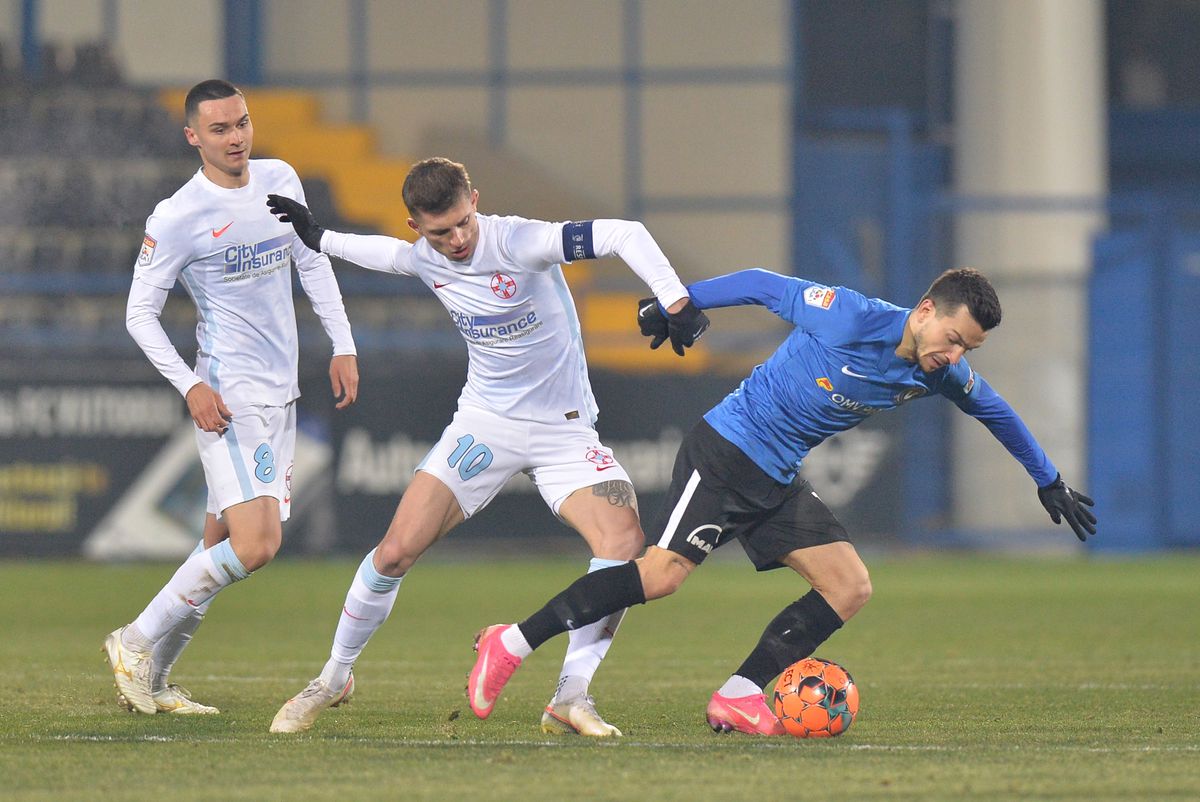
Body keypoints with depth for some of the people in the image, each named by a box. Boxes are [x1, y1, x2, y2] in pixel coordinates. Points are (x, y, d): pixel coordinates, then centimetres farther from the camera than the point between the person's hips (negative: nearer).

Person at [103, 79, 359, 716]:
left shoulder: (280, 181, 7)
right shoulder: (175, 219, -12)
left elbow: (314, 263, 20)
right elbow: (139, 312, -7)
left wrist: (343, 346, 14)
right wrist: (191, 386, -16)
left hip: (279, 394, 7)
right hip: (228, 397, -7)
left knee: (222, 546, 6)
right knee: (255, 544, -18)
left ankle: (151, 680, 14)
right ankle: (136, 643, -5)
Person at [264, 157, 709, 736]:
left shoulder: (518, 242, -22)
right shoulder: (423, 260, -3)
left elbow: (623, 235, -30)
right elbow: (386, 253, 23)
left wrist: (673, 299, -41)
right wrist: (317, 238, 35)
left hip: (564, 428, -3)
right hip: (483, 422, 4)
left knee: (624, 540, -27)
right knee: (396, 550, -8)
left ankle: (571, 698, -19)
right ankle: (334, 677, 15)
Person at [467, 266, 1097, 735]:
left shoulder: (942, 375, 1)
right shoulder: (852, 319, -20)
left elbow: (993, 410, 21)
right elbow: (764, 286, -9)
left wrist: (1049, 482, 31)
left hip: (779, 481, 8)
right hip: (726, 450, -8)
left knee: (850, 588, -4)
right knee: (663, 574, -21)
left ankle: (736, 699, -2)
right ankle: (510, 645, -15)